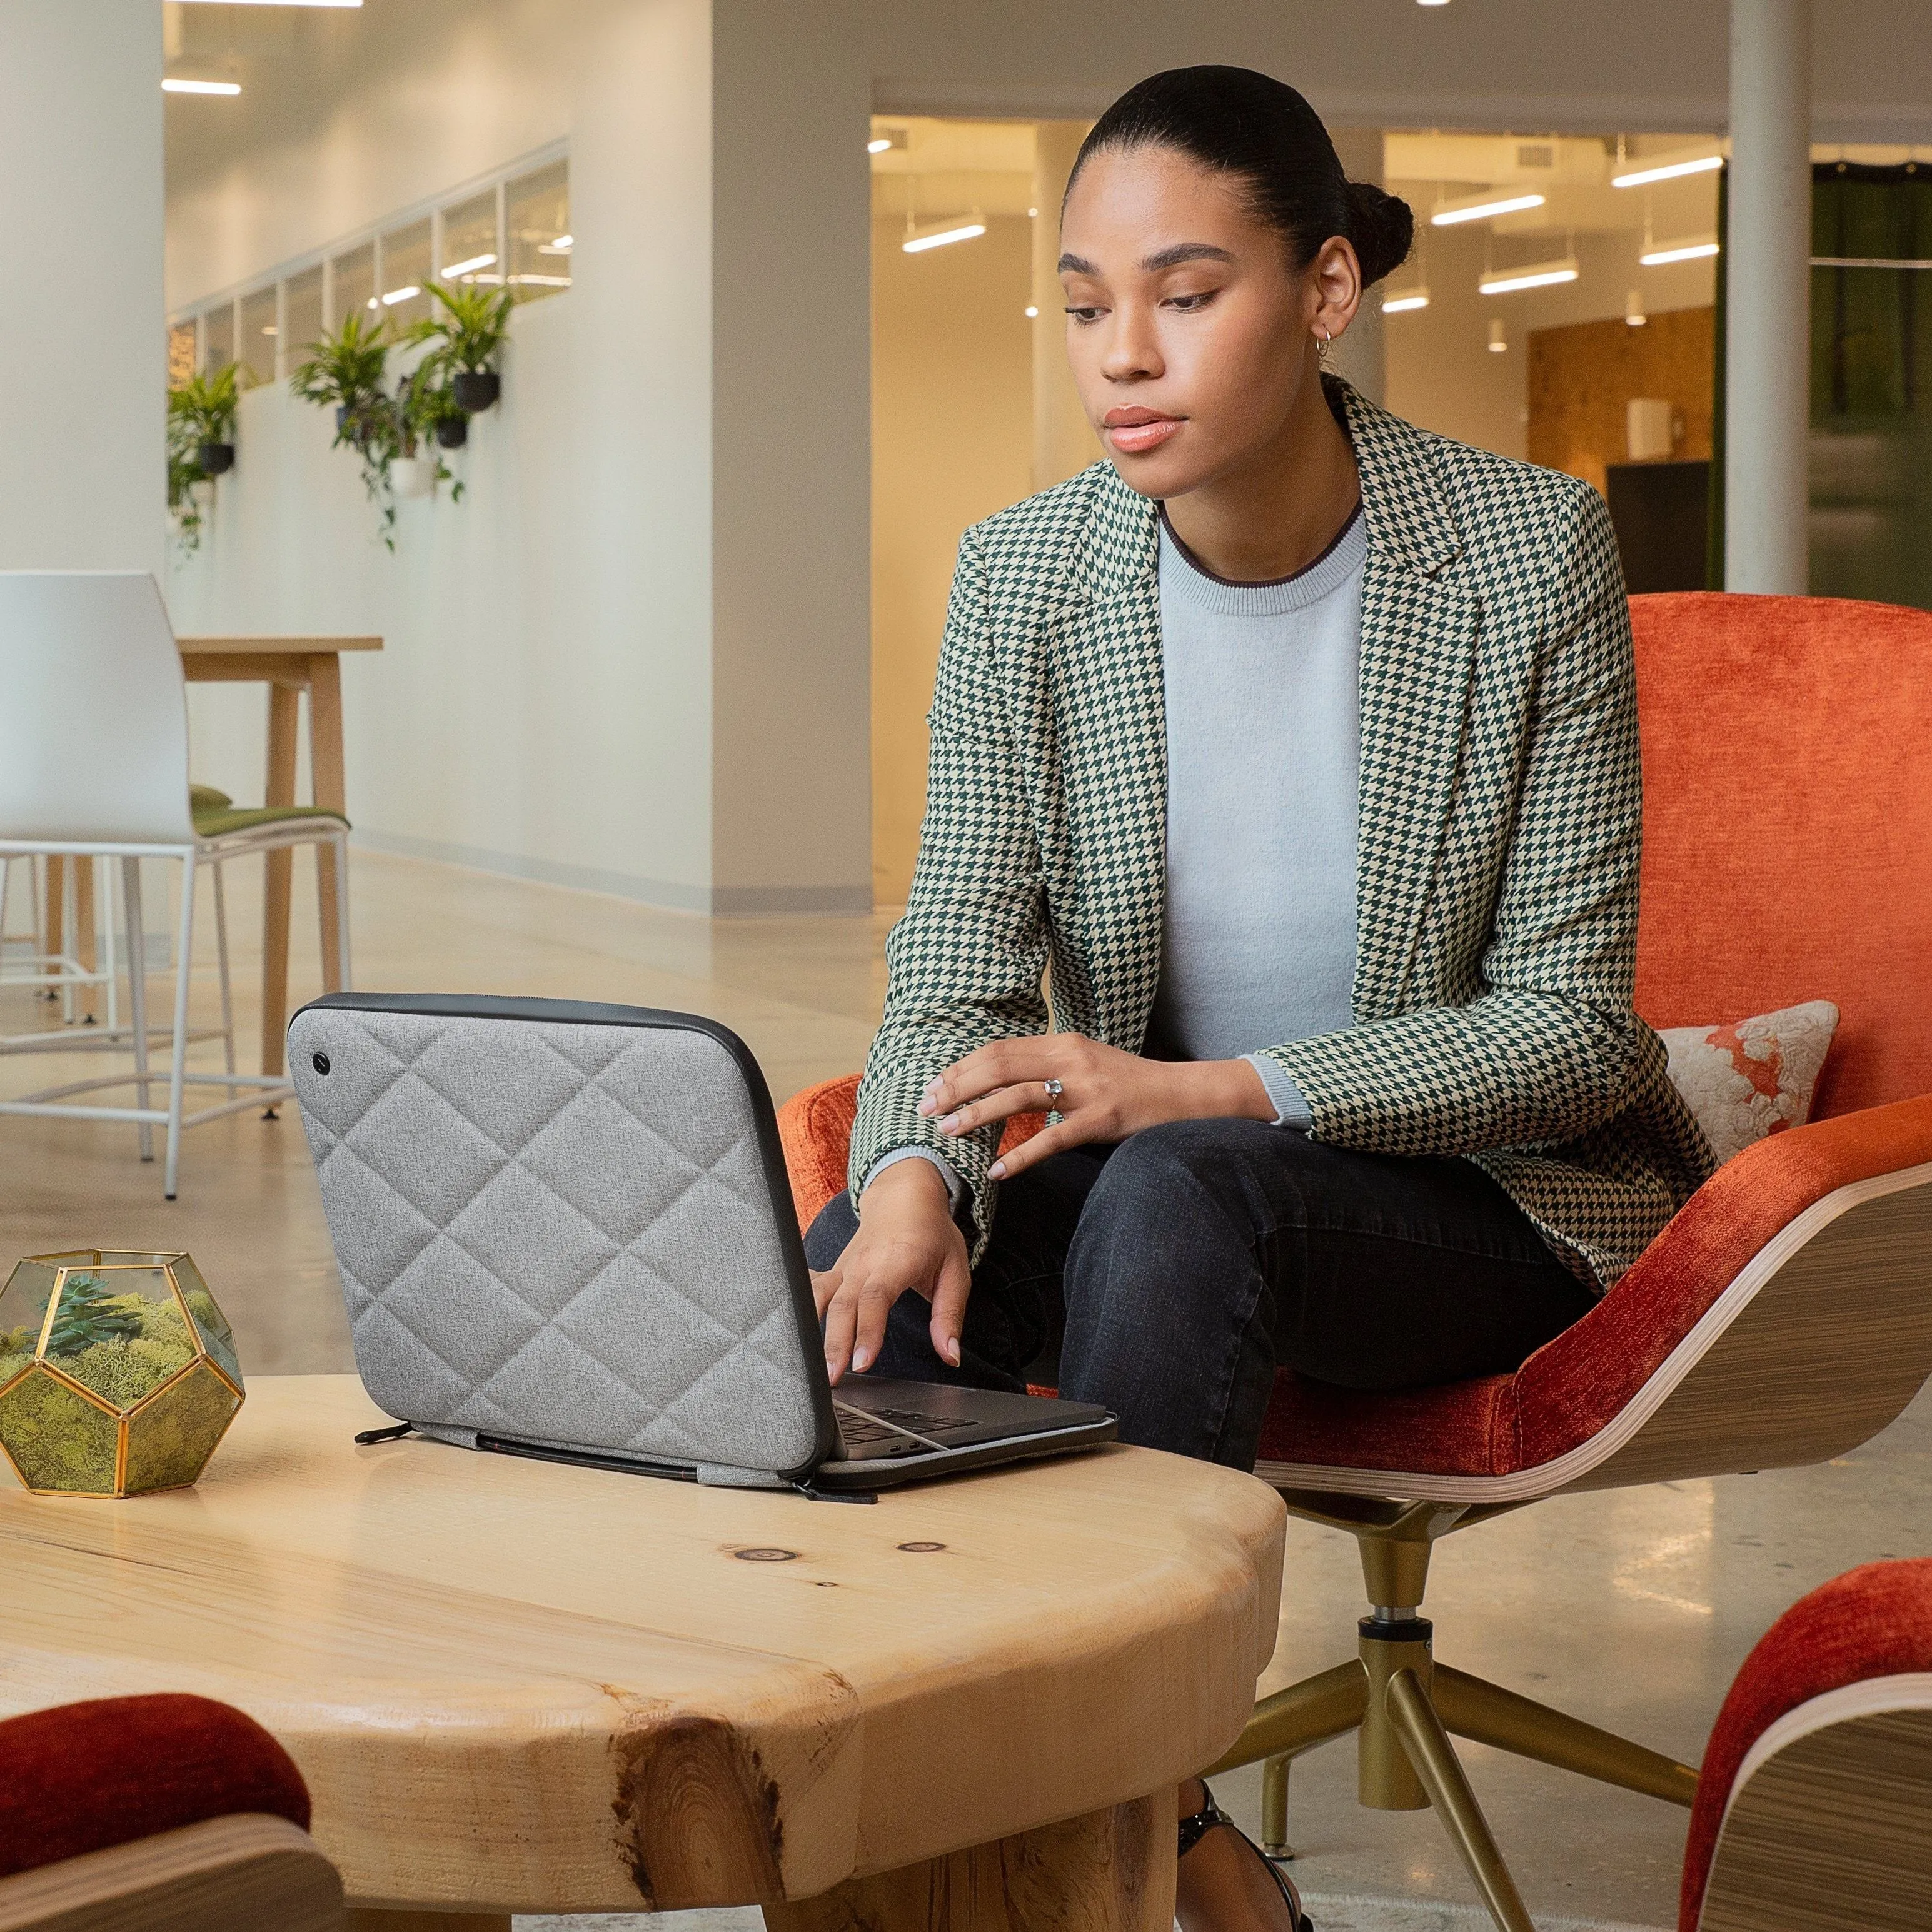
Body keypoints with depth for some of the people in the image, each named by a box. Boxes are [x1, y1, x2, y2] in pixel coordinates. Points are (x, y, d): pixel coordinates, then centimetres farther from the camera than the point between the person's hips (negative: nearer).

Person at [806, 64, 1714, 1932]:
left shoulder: (1531, 550, -15)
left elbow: (1570, 1025, -16)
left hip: (1490, 1197, -4)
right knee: (856, 1283, -25)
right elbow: (956, 967, -8)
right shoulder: (1023, 573, -6)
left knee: (1173, 1200, -35)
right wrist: (914, 1178, -32)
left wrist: (1209, 1091, -29)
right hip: (1158, 1169, 4)